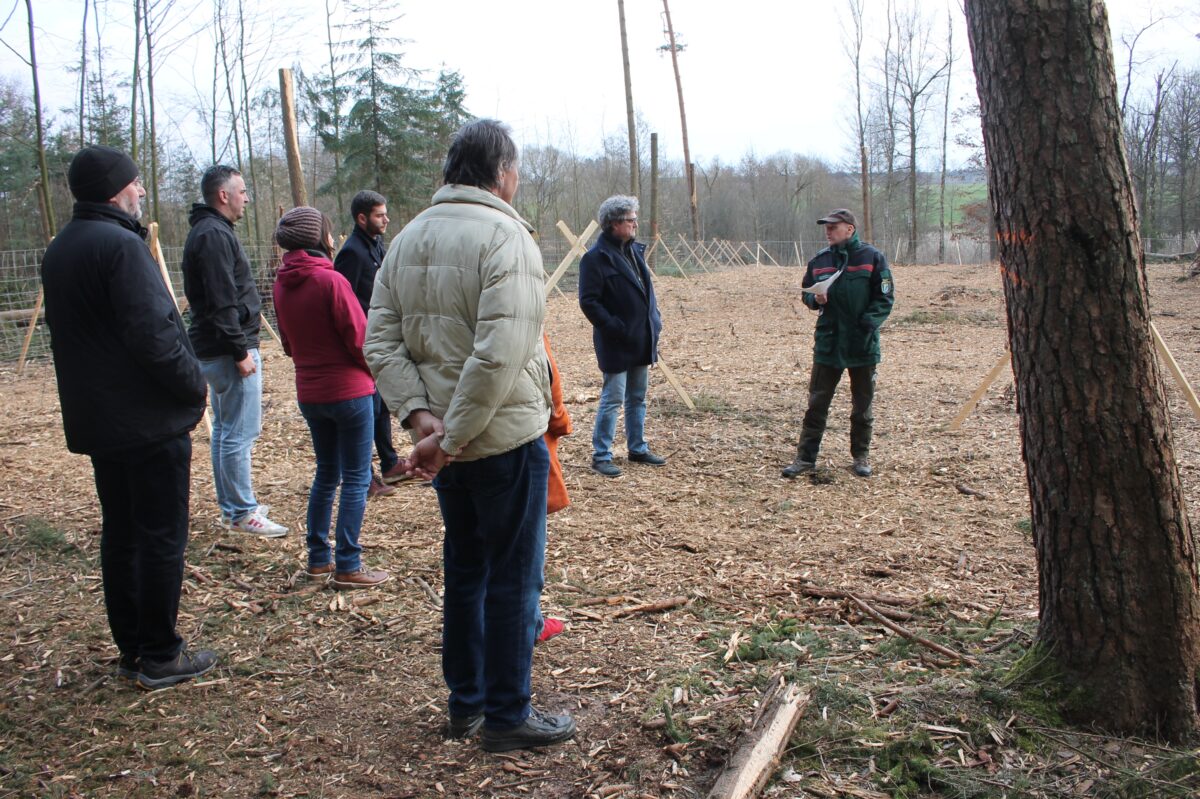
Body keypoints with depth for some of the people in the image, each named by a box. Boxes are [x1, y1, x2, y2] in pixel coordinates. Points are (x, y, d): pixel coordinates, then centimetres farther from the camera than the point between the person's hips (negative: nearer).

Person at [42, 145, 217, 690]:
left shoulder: (58, 251, 12)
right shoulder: (120, 245, -17)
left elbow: (70, 336, 16)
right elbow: (153, 335, -23)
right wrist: (195, 385, -10)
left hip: (96, 421, 9)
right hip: (151, 420, -9)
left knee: (120, 534, 15)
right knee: (161, 537, 1)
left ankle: (131, 651, 25)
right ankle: (160, 658, 9)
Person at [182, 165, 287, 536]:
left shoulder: (209, 231, 17)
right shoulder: (215, 235, -16)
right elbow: (222, 303, -22)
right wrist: (240, 351, -20)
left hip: (216, 350, 11)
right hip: (229, 350, -11)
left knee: (224, 430, 16)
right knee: (240, 432, -6)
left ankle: (230, 505, 26)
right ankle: (243, 512, 1)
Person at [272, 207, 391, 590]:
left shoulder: (281, 285, 3)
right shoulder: (331, 281, -19)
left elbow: (288, 343, 11)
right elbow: (359, 339, -15)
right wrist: (371, 370, 3)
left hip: (309, 393, 7)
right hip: (348, 390, -7)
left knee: (326, 473, 19)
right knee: (356, 479, 3)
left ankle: (318, 559, 24)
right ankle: (347, 566, 6)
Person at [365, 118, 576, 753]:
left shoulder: (408, 238, 7)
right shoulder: (504, 235, -16)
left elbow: (381, 342, 1)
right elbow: (500, 354, -27)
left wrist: (420, 415, -8)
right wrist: (451, 440, -21)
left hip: (448, 440, 7)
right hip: (506, 438, -7)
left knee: (464, 570, 19)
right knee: (512, 579, 6)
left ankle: (466, 702, 32)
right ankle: (507, 717, 18)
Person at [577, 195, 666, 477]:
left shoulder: (635, 250, 10)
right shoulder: (596, 257, -15)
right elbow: (588, 301, -19)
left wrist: (655, 318, 8)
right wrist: (616, 329, -20)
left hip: (642, 341, 8)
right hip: (617, 344, -8)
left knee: (637, 399, 17)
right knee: (612, 400, -3)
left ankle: (638, 449, 29)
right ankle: (601, 456, 8)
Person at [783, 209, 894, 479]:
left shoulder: (872, 258, -5)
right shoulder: (819, 261, 5)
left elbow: (885, 298, -5)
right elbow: (807, 294, 15)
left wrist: (869, 321, -20)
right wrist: (815, 299, -8)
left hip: (863, 344, -2)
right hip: (828, 342, 2)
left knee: (862, 405, 11)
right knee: (817, 403, 4)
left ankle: (861, 456, 24)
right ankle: (806, 457, 9)